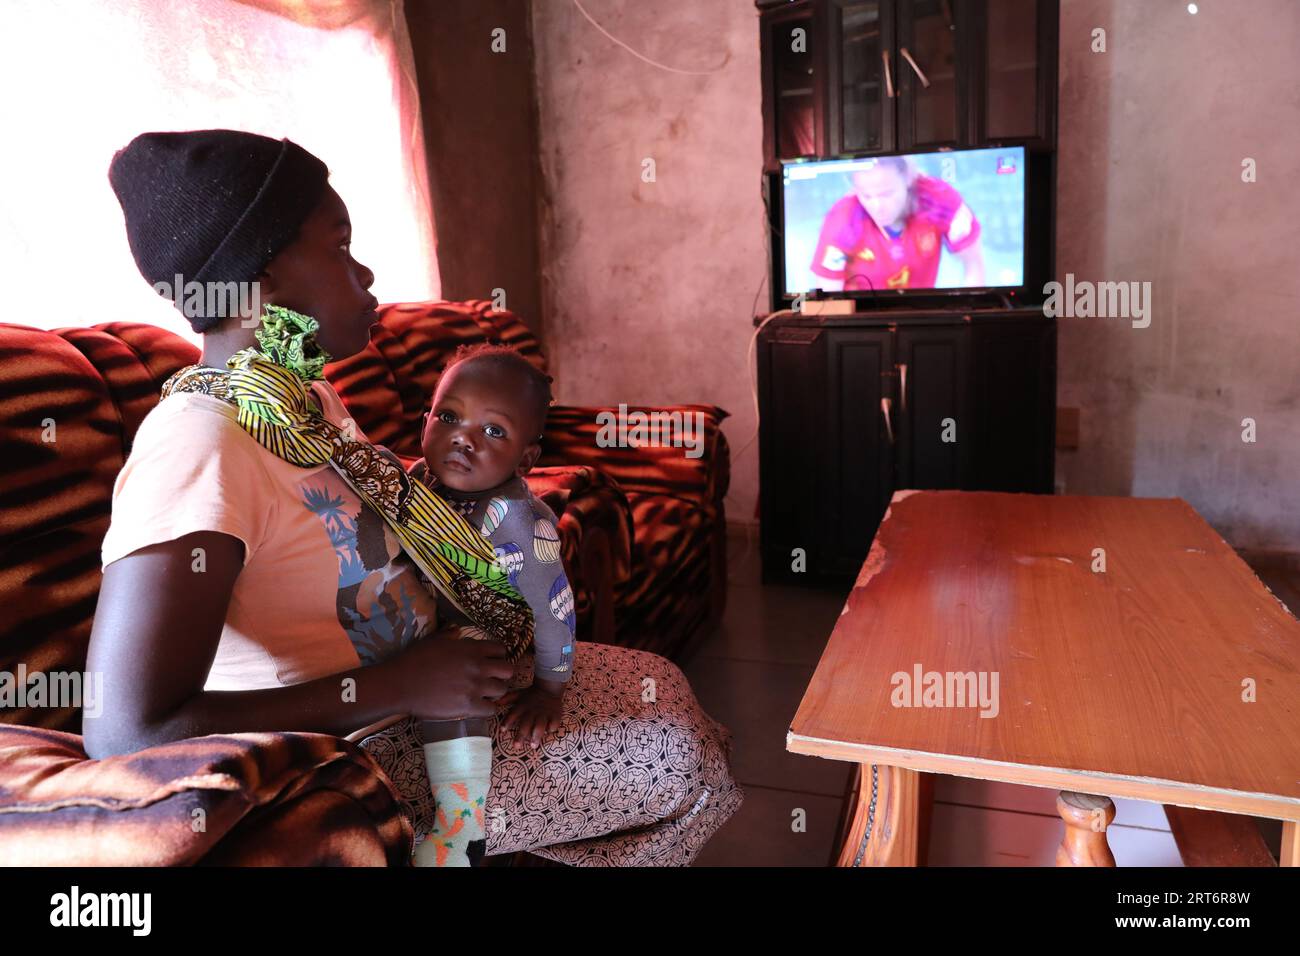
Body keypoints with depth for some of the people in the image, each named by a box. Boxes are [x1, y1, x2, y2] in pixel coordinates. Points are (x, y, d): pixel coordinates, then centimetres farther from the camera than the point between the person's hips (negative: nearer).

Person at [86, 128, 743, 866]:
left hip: (414, 684, 8)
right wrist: (400, 686, -28)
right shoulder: (198, 440, -27)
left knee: (664, 688, 10)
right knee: (684, 759, -5)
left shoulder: (310, 397, 2)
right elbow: (127, 731, -31)